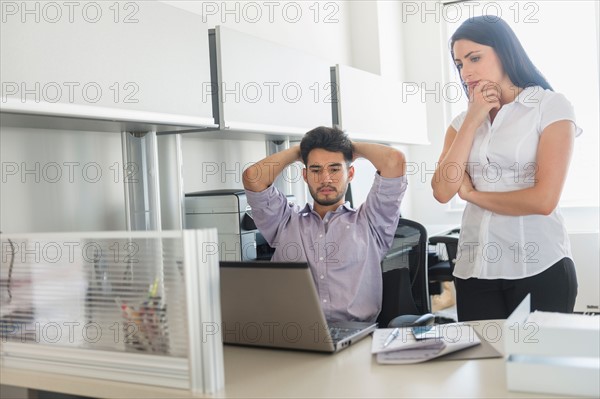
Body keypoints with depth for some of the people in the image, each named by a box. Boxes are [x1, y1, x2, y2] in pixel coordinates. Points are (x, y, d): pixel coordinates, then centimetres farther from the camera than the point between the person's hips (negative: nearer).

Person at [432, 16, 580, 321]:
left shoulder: (551, 107, -3)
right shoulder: (462, 122, 11)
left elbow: (543, 200, -14)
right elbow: (443, 191, -4)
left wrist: (472, 194, -2)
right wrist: (472, 121, -5)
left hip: (540, 268, -4)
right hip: (475, 269, 4)